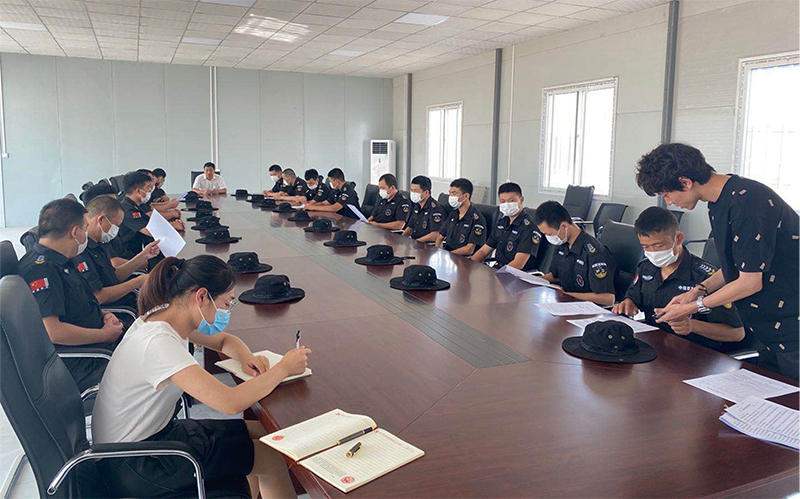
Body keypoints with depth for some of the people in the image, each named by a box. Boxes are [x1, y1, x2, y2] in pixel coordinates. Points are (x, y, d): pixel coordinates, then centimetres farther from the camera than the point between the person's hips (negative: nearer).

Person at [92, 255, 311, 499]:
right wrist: (284, 368, -23)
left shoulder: (167, 317, -3)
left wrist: (246, 357, -7)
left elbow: (224, 340, 16)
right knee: (272, 458, -6)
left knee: (261, 433, 9)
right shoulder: (158, 343, -30)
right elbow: (230, 402, -37)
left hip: (154, 433, 9)